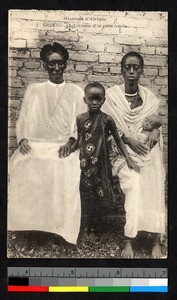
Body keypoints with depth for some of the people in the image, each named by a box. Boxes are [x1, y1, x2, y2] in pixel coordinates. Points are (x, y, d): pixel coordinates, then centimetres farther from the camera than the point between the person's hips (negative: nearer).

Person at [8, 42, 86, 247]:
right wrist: (22, 139, -4)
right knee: (19, 167, -28)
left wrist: (71, 142, -10)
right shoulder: (33, 90, 19)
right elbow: (22, 121, 16)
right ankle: (25, 226, -13)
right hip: (34, 145, 2)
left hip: (63, 147, -1)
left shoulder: (76, 92, 15)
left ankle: (60, 228, -18)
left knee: (67, 171, -32)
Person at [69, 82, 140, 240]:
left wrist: (128, 158, -4)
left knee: (93, 197, 7)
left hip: (100, 164, -2)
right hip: (85, 163, 2)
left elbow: (118, 140, 0)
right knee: (86, 195, 8)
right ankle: (88, 227, 23)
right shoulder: (80, 118, -2)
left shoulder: (107, 119, -8)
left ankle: (88, 228, 22)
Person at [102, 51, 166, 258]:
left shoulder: (150, 97, 8)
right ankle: (128, 241, -21)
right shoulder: (112, 95, -1)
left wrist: (155, 129, -5)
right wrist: (128, 140, -16)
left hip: (146, 149, 3)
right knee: (134, 181, -28)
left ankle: (155, 240, -17)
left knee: (153, 185, -24)